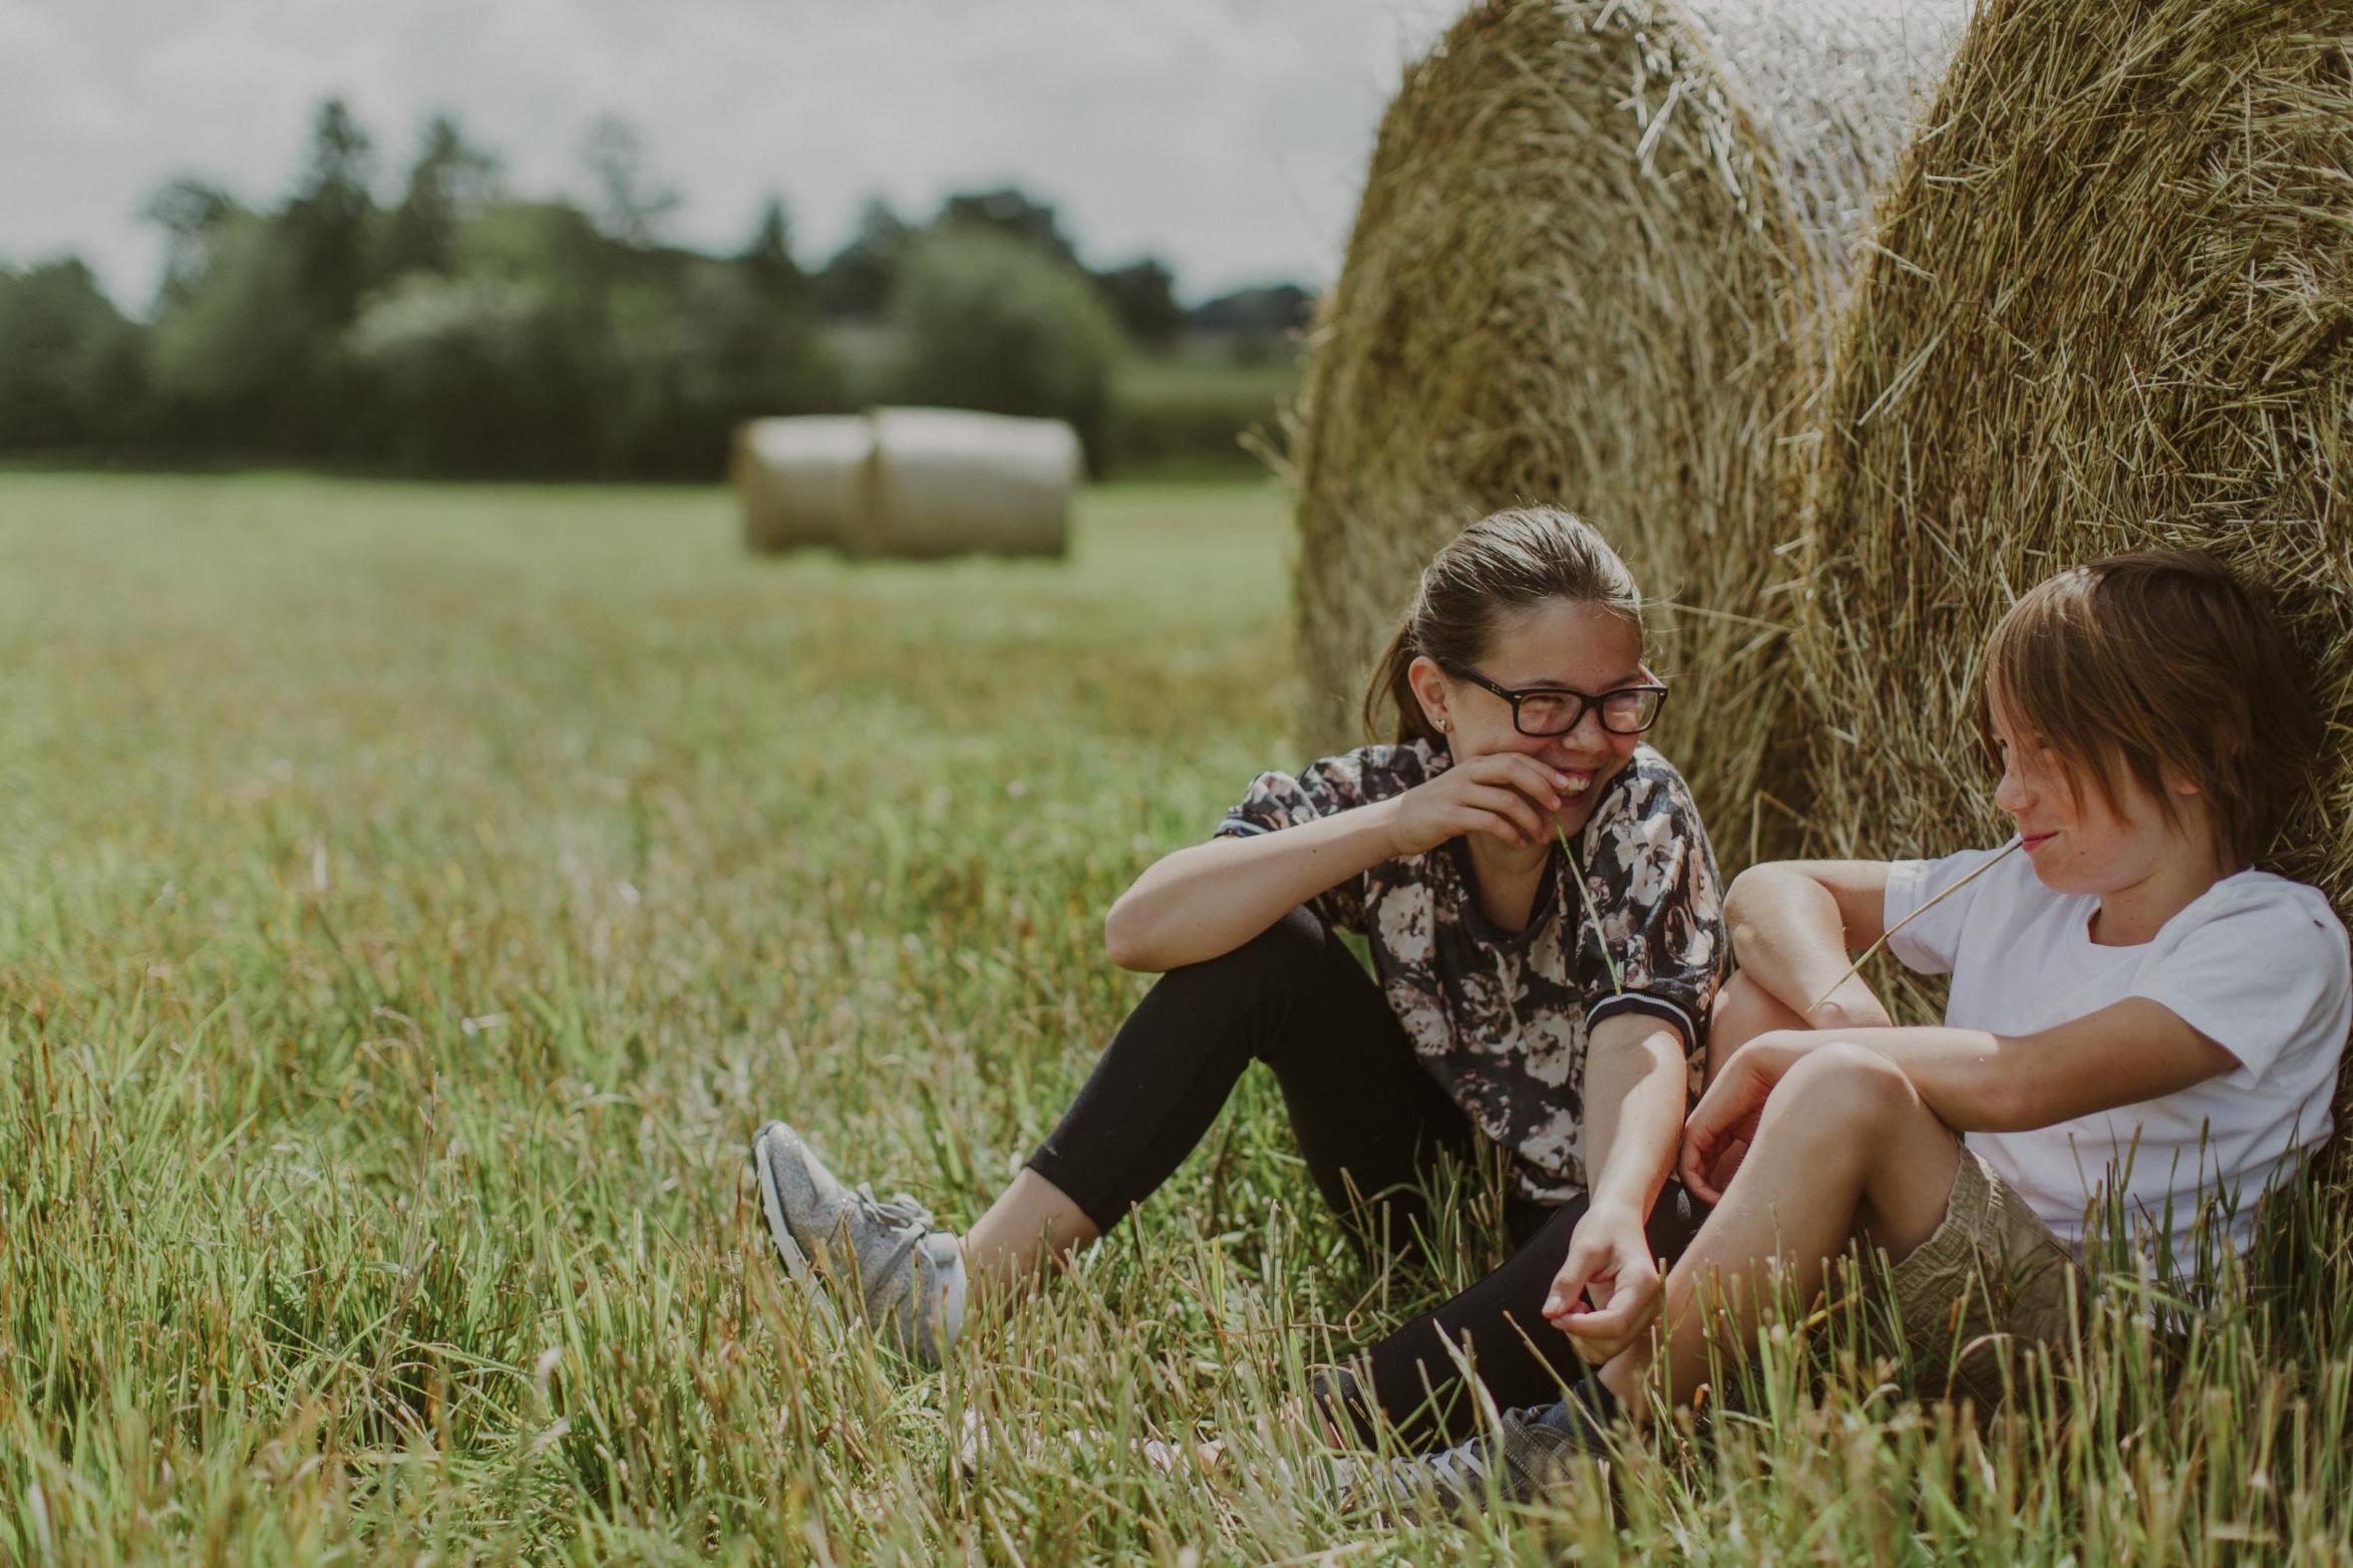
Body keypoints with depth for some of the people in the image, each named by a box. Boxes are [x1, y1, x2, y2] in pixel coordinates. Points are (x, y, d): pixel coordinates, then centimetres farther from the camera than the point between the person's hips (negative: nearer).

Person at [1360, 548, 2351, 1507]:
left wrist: (1780, 1060, -15)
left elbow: (2016, 1081, -25)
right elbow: (1772, 892, 14)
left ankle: (1594, 1433, -23)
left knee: (1849, 1089, -32)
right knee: (1759, 993, -1)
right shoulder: (2026, 888, 12)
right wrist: (1839, 1012, -8)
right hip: (1959, 1268, 7)